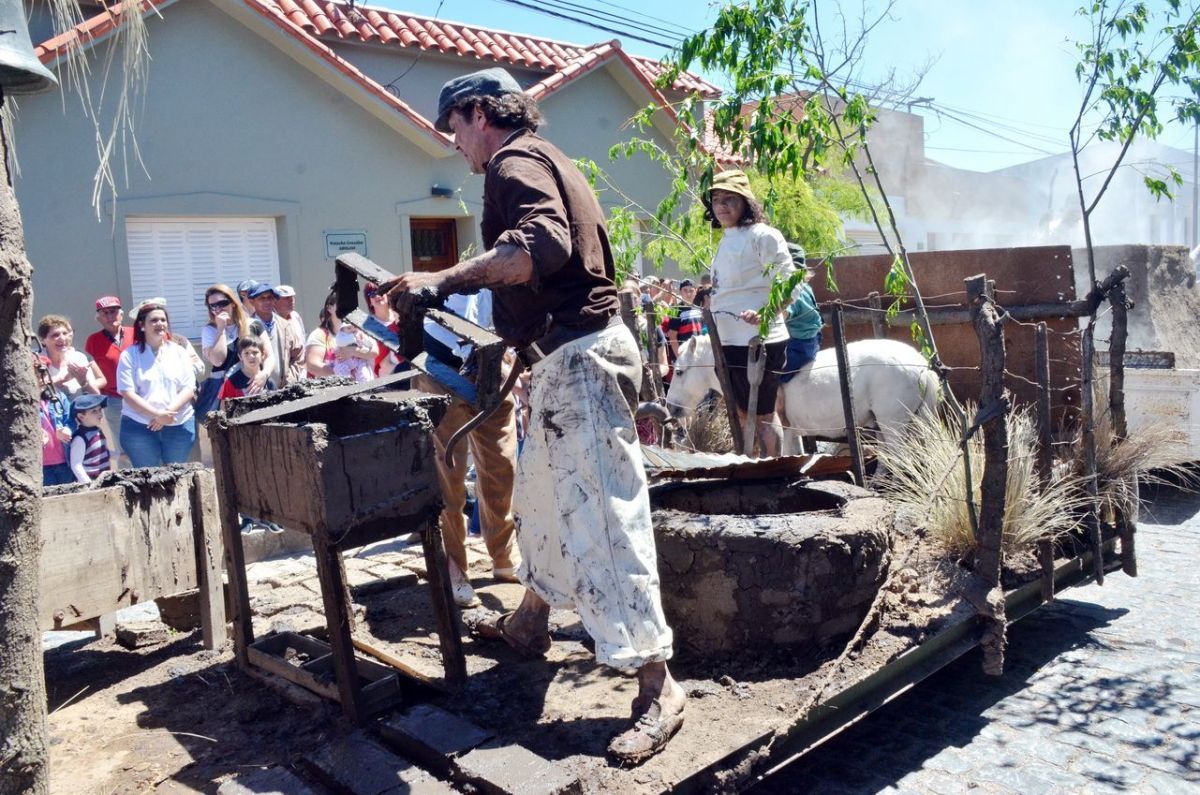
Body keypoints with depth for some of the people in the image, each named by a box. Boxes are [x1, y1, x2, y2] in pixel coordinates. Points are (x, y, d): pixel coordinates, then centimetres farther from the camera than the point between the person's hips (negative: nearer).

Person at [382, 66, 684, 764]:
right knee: (542, 492, 22)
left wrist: (446, 278, -30)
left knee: (602, 515, -11)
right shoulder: (545, 160, 23)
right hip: (570, 355, 11)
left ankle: (658, 688, -5)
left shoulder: (514, 161, -9)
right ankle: (529, 621, 40)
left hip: (578, 358, -11)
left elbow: (543, 242, -30)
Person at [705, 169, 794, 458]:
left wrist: (764, 313, -28)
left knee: (762, 414, -2)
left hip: (758, 340, -9)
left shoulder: (762, 235, -10)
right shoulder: (726, 240, 15)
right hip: (730, 341, 9)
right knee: (742, 412, 15)